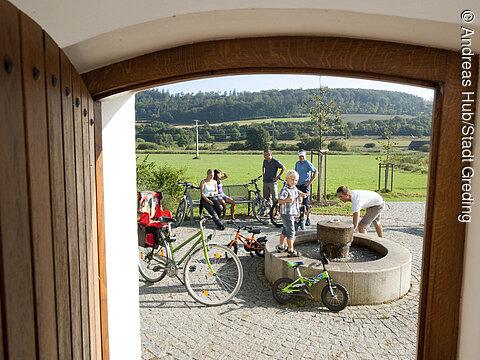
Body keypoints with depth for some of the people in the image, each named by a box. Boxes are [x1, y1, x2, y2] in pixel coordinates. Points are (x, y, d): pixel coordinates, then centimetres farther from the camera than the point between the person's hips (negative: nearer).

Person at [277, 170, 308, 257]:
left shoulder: (294, 188, 8)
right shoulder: (285, 190, -21)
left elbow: (299, 193, 23)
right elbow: (279, 201, -28)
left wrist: (303, 194, -1)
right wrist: (287, 200, -47)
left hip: (292, 213, 10)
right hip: (287, 214, -10)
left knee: (285, 230, 20)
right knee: (291, 232, -6)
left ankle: (281, 247, 34)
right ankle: (291, 251, 1)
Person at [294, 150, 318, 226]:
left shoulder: (308, 164, -9)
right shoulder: (297, 163, 12)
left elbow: (316, 172, -10)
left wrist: (310, 182, -12)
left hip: (305, 185, -7)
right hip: (297, 185, 7)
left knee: (306, 203, -5)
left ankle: (308, 219, 5)